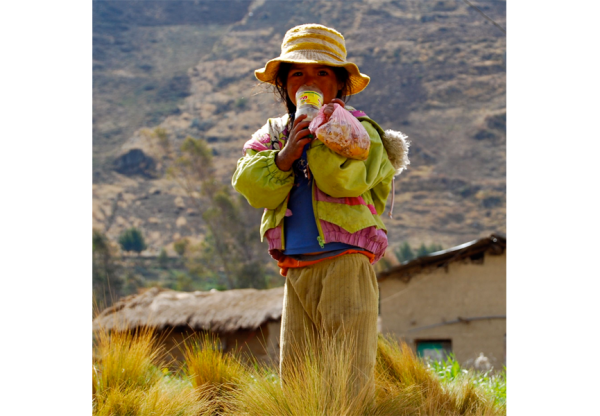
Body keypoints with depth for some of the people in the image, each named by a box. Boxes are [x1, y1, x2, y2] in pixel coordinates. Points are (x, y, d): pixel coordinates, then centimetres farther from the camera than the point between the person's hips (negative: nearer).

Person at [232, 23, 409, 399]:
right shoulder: (273, 135, 15)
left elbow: (346, 181, -16)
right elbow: (251, 187, 1)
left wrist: (322, 138, -24)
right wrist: (285, 156, -13)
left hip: (346, 267, -5)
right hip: (296, 271, 5)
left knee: (350, 375, -9)